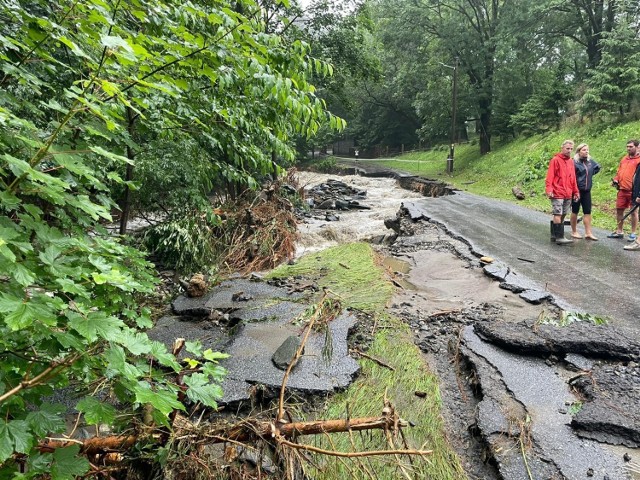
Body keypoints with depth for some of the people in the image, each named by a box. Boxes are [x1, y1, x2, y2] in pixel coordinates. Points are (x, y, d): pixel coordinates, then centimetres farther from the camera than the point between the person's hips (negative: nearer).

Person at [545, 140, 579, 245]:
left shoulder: (571, 161, 15)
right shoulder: (555, 160, -5)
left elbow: (573, 178, 20)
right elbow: (550, 176, -10)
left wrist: (576, 191, 18)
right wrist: (549, 190, -20)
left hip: (568, 194, 7)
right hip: (557, 194, -7)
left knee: (562, 215, 10)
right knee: (558, 215, -9)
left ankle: (554, 235, 18)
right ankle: (559, 237, -9)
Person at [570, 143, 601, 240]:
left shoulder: (590, 161, 7)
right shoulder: (574, 162, -13)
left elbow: (597, 167, 27)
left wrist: (590, 173, 12)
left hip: (587, 191, 6)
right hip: (576, 190, -6)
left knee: (587, 212, 5)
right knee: (575, 211, 6)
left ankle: (588, 233, 9)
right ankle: (574, 232, 18)